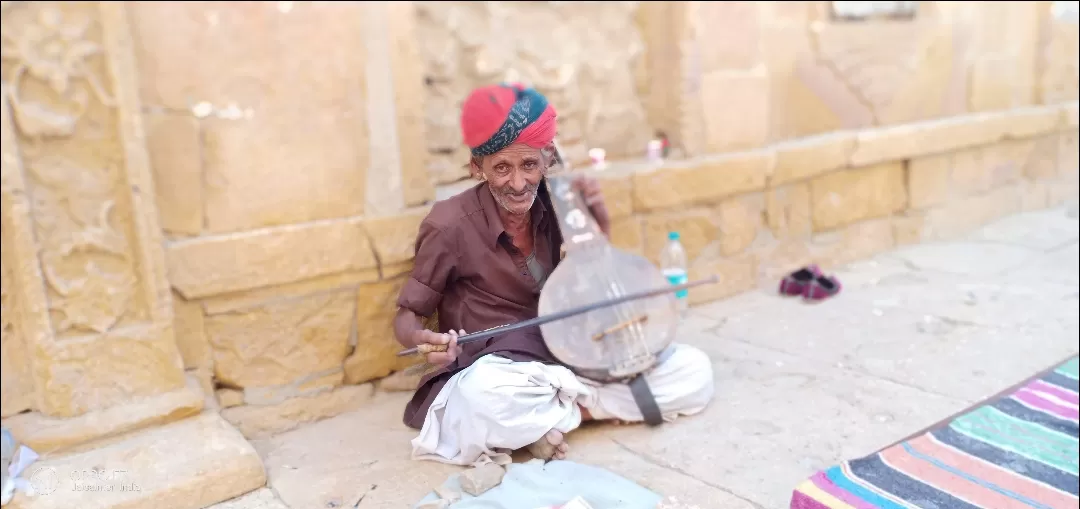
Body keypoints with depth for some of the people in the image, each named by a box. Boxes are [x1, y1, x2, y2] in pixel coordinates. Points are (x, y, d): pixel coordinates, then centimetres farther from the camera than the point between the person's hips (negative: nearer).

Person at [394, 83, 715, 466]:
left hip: (572, 355, 5)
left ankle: (550, 415, -10)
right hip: (498, 372, -5)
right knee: (487, 399, -42)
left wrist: (599, 223, -6)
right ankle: (584, 403, -13)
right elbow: (407, 317, -5)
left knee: (694, 370, -9)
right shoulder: (452, 224, -13)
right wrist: (423, 340, -29)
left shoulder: (553, 205, 0)